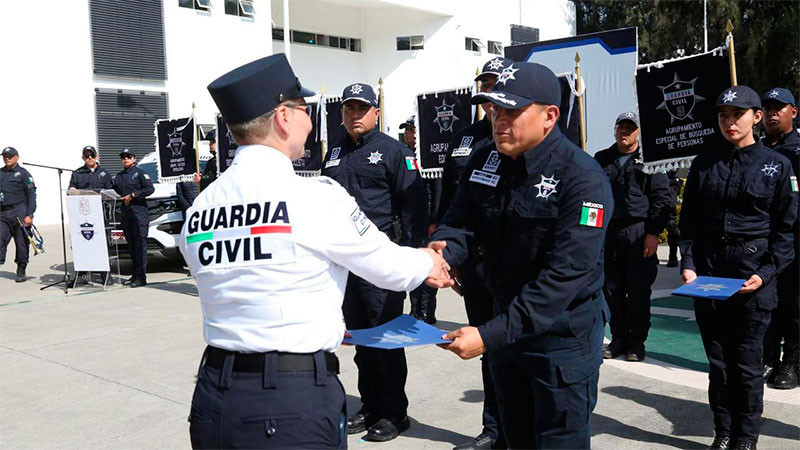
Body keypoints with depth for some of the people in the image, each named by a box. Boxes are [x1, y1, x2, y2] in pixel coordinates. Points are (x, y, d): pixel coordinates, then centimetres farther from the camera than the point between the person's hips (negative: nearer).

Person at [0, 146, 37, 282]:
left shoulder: (23, 173, 0)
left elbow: (31, 196, -5)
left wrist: (29, 215, -13)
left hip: (19, 213, -4)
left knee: (21, 243, 2)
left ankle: (21, 272, 10)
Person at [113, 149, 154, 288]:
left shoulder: (140, 173, 0)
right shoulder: (119, 176, 19)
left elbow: (150, 189, -10)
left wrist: (132, 195, -12)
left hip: (139, 210, -6)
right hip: (125, 212, 6)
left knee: (140, 243, -9)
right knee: (130, 244, 8)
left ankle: (141, 277, -11)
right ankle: (135, 274, 15)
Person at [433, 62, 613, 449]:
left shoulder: (583, 179, -22)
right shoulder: (483, 163, 0)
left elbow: (565, 275, -28)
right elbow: (458, 224, -5)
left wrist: (490, 336, -33)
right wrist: (438, 255, -30)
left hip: (563, 336, -6)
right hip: (505, 322, 6)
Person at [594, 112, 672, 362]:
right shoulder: (602, 159, 14)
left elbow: (662, 198, -1)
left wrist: (653, 233, -9)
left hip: (638, 233, -4)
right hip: (606, 232, 4)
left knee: (639, 291, 1)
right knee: (611, 289, 7)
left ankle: (637, 342, 13)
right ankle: (619, 339, 19)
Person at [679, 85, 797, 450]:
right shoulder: (704, 164, 7)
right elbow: (689, 221, 8)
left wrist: (766, 273, -10)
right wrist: (688, 264, -4)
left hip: (753, 278, -2)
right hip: (707, 276, 2)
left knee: (747, 364, 5)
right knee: (718, 362, 10)